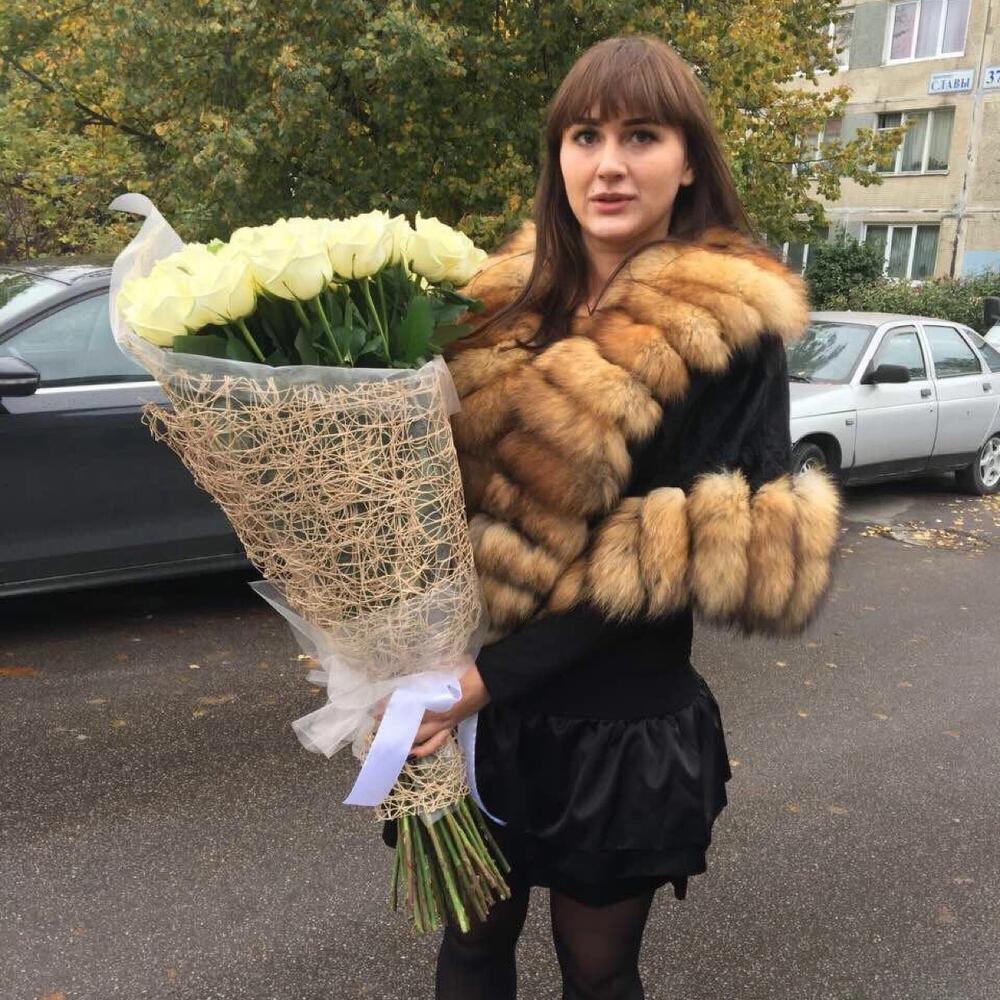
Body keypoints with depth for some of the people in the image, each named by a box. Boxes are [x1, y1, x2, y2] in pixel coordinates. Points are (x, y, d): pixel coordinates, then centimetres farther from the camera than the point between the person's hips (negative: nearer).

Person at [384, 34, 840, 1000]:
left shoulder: (733, 329, -11)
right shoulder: (507, 298, 3)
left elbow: (699, 557, -15)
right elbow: (443, 474, 7)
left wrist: (498, 673, -20)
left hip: (618, 728, -3)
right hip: (471, 706, 4)